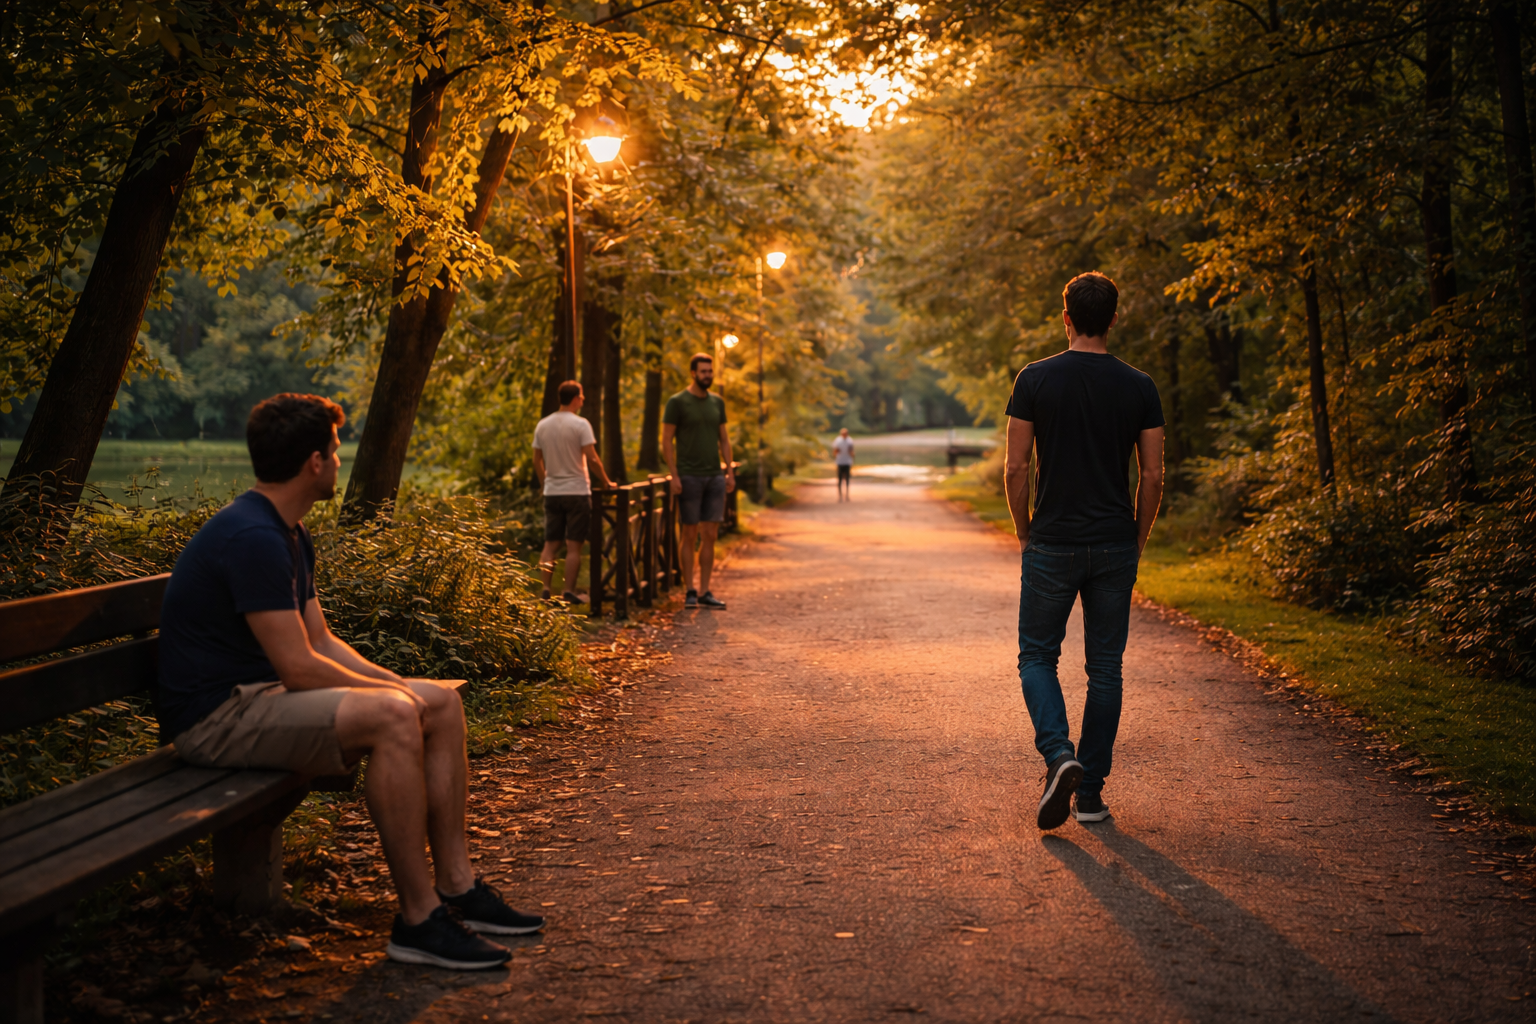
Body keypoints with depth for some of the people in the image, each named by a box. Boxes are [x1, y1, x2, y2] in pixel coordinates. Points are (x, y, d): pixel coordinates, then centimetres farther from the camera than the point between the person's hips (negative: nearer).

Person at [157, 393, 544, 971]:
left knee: (443, 703, 3)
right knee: (392, 717, -31)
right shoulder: (252, 538, -21)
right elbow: (299, 667, -24)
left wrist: (401, 686, 2)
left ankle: (456, 888, 4)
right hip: (218, 716, -11)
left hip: (266, 694, 11)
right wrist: (398, 694, -11)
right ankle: (418, 919, -23)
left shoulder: (290, 536, 14)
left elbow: (322, 641, 15)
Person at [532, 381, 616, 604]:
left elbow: (536, 461, 12)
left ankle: (546, 590, 7)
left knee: (550, 544, 10)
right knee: (574, 546, 0)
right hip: (577, 491, -5)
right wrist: (607, 482, -2)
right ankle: (569, 593, -1)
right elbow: (592, 460, -14)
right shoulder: (580, 424, -11)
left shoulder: (542, 425, 6)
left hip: (552, 492, 5)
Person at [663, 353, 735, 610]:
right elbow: (666, 440, -6)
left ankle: (705, 592, 9)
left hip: (715, 476, 5)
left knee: (710, 536, 4)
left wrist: (730, 471, 8)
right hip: (689, 477, -5)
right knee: (690, 535, 0)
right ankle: (690, 592, 6)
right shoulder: (677, 402, -4)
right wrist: (674, 475, -12)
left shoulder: (717, 402, 12)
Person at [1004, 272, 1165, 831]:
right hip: (1115, 550, 2)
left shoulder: (1036, 379, -5)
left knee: (1037, 656, 12)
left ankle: (1059, 754, -12)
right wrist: (1137, 540, 12)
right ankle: (1091, 792, 14)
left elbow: (1015, 469, -5)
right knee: (1105, 668, 10)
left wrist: (1025, 533, 8)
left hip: (1052, 547, -2)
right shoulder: (1139, 387, 0)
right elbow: (1152, 476, 0)